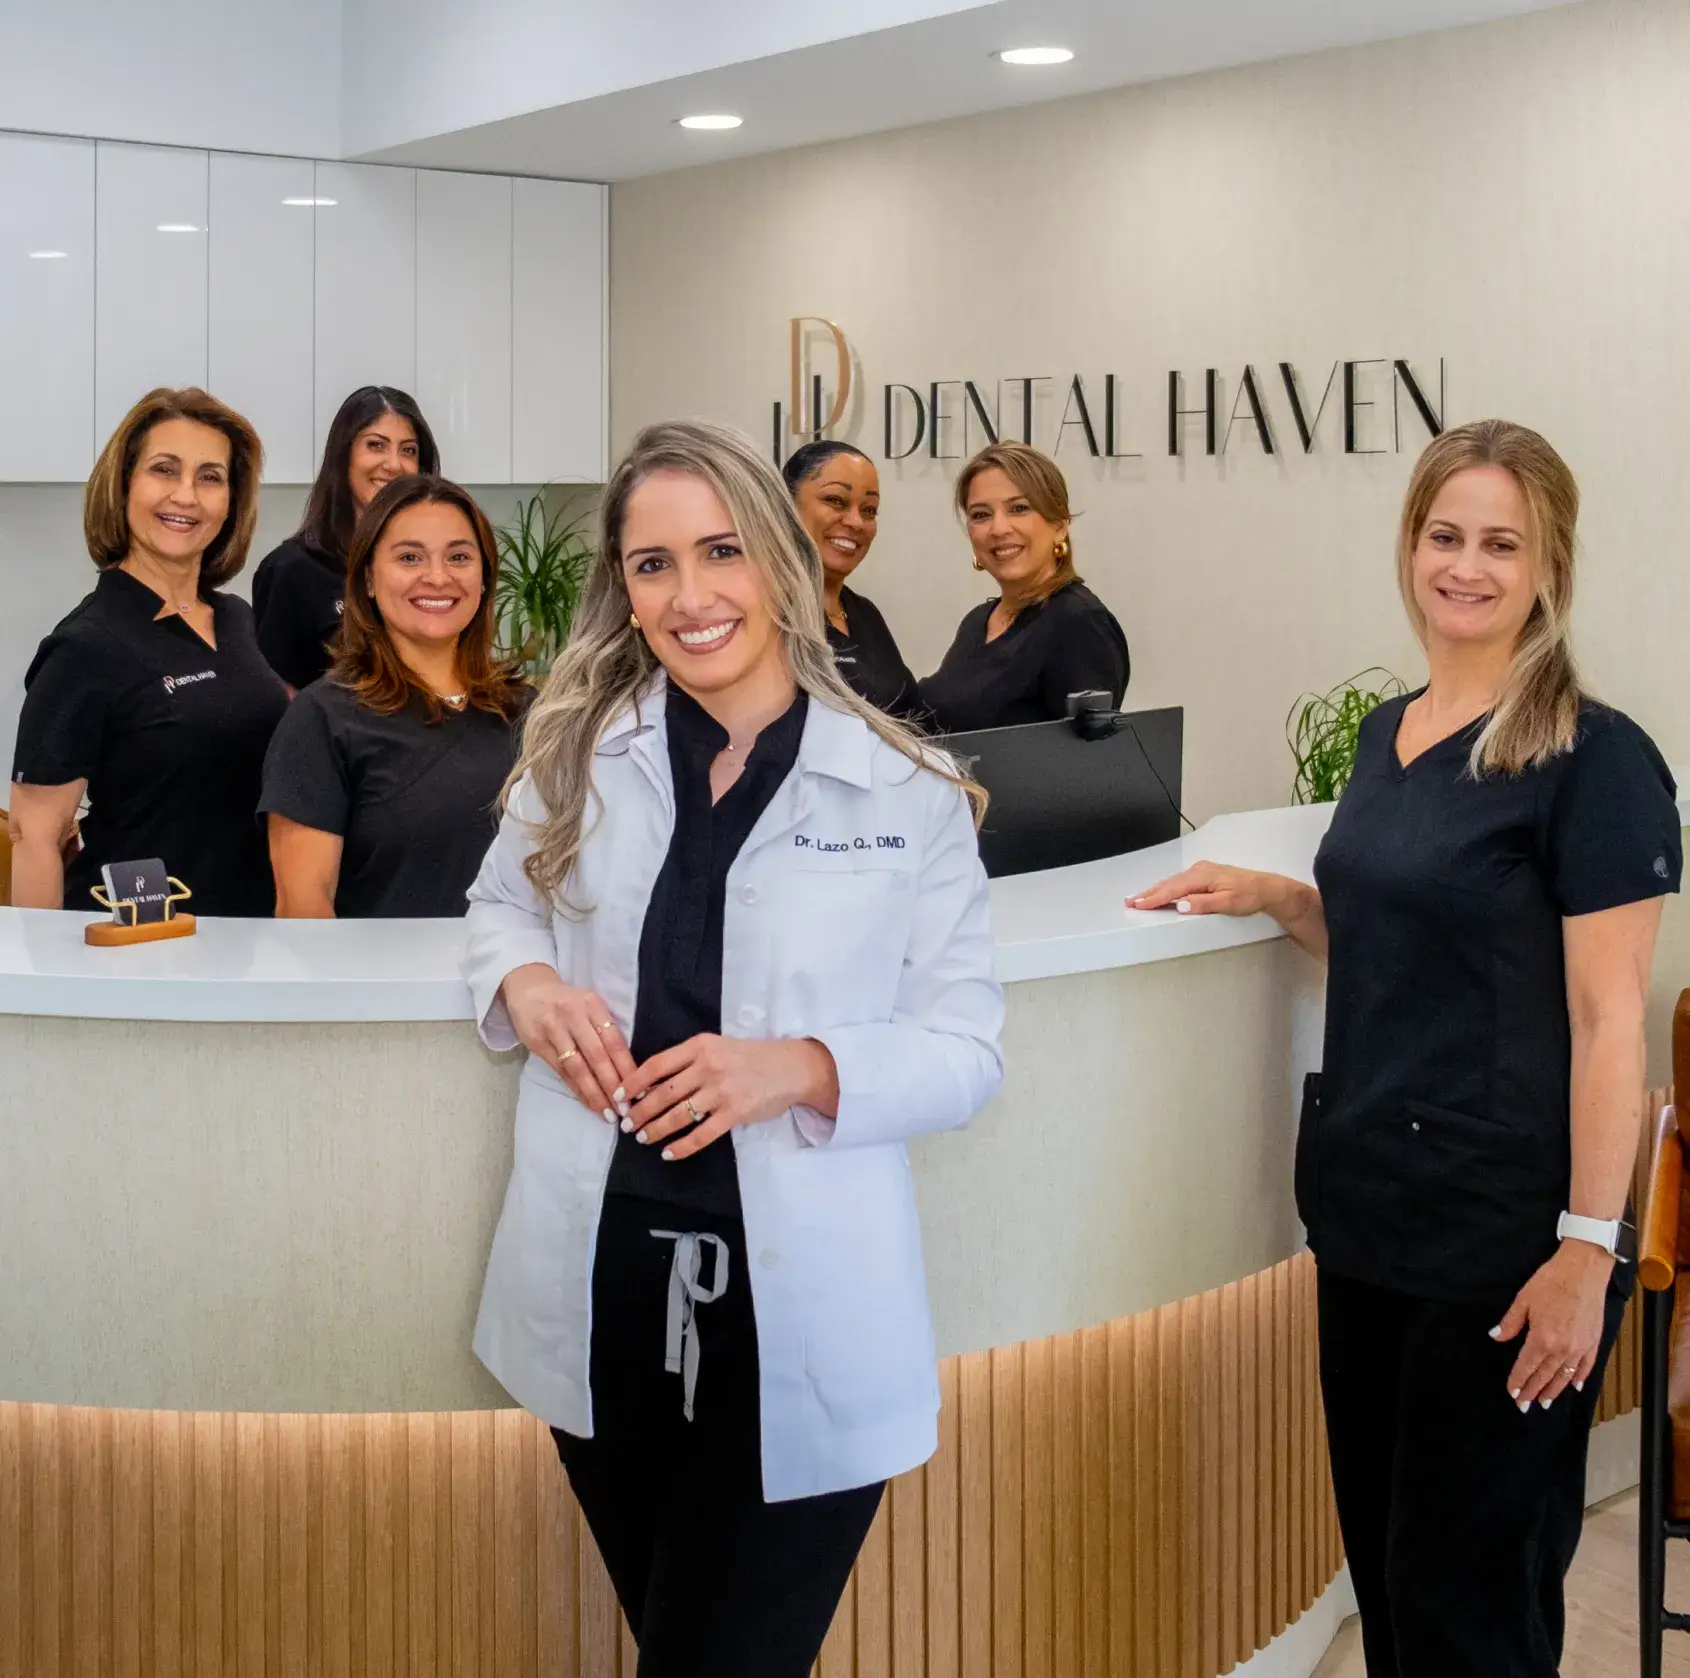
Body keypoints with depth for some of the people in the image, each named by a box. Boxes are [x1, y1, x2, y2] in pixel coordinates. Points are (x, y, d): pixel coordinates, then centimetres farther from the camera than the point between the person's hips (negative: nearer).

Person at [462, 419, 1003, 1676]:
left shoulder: (908, 791, -7)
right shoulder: (579, 755, 3)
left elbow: (968, 1050, -4)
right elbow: (502, 902, 19)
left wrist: (805, 1068, -22)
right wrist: (524, 982, -5)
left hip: (799, 1314, -3)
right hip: (600, 1288, 4)